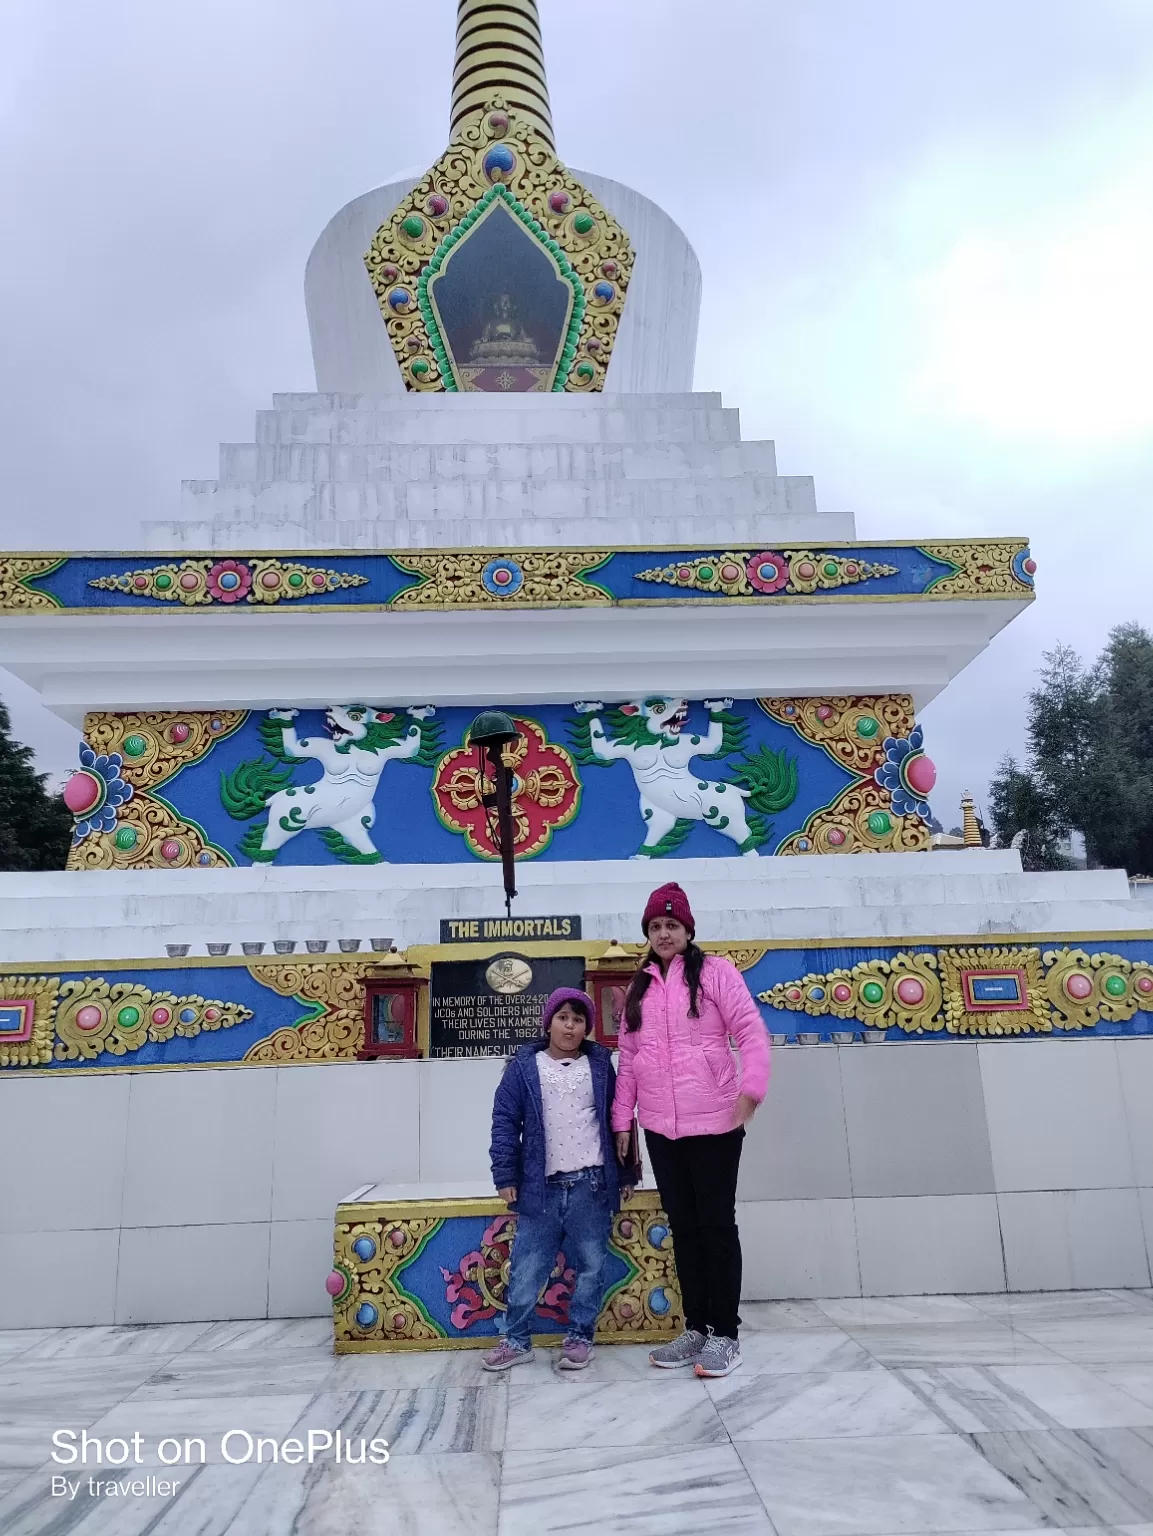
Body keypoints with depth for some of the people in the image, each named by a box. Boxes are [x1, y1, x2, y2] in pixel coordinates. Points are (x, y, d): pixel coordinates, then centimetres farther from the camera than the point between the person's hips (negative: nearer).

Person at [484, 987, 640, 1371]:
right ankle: (517, 1340, 21)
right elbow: (505, 1121, 0)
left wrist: (627, 1173, 7)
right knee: (526, 1269, 5)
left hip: (591, 1185, 1)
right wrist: (505, 1175, -5)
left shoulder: (600, 1064, 4)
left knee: (589, 1267, 9)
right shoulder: (524, 1066, 0)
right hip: (541, 1187, -1)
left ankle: (580, 1337, 25)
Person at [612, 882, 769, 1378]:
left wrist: (751, 1088, -24)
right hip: (660, 1127, 5)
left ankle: (725, 1333, 16)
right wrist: (621, 1118, 10)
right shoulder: (639, 987, 12)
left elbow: (751, 1031, -11)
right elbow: (628, 1056, 12)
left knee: (717, 1225, 5)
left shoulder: (714, 971, -4)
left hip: (713, 1122, -5)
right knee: (683, 1227, 14)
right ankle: (695, 1328, 26)